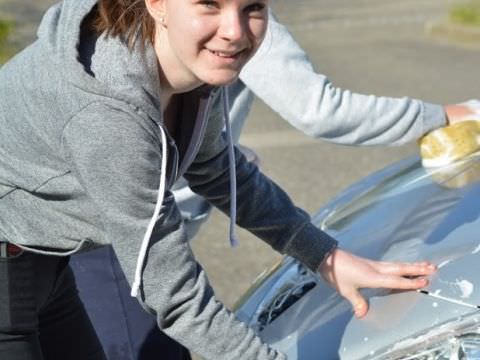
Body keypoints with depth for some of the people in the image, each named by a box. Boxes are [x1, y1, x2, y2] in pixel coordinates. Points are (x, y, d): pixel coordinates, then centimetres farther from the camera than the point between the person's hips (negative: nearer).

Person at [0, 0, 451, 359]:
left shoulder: (198, 64, -10)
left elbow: (215, 171, 9)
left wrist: (327, 255, 6)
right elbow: (175, 297, -28)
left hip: (44, 266, 7)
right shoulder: (107, 113, -34)